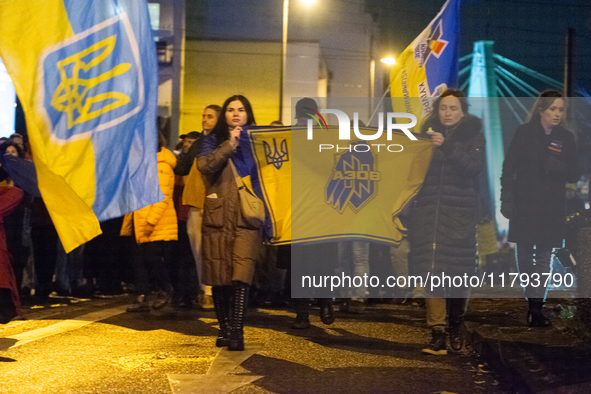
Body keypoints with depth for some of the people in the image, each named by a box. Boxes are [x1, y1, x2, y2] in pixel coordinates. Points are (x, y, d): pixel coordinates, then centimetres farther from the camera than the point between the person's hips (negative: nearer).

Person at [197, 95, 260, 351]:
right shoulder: (213, 141, 12)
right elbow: (205, 165, -7)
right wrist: (229, 145, -12)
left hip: (247, 217, -1)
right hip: (218, 216, 1)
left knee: (241, 275, -14)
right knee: (219, 276, 3)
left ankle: (237, 332, -15)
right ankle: (225, 329, 16)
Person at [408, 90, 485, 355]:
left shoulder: (473, 136, 5)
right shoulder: (427, 134, 12)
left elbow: (475, 166, -12)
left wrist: (447, 147, -22)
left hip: (460, 212, -2)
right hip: (428, 211, 2)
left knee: (459, 272, -1)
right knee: (431, 270, -8)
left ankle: (456, 328, 21)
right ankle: (438, 335, -9)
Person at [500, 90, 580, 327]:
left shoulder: (566, 138, 5)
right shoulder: (524, 133, 0)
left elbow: (574, 175, 5)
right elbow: (509, 167, -1)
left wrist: (560, 167, -17)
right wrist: (507, 199, -8)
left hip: (551, 208, 1)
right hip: (524, 204, -1)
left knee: (544, 256, -2)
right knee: (524, 255, 3)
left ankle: (536, 306, -2)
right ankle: (531, 302, 20)